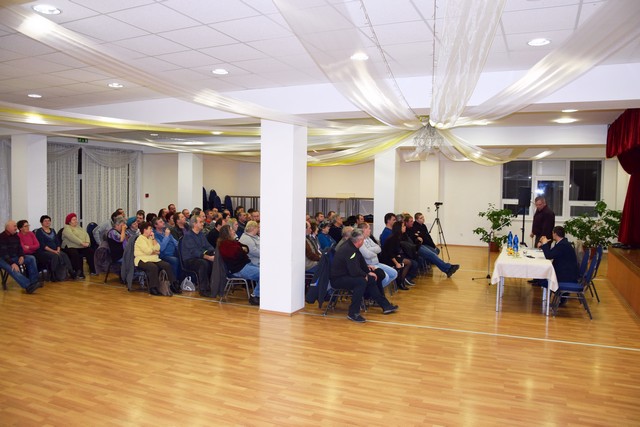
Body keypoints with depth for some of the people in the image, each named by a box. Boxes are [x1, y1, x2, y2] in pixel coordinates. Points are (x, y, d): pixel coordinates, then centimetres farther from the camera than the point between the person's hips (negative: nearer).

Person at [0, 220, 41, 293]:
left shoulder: (16, 236, 8)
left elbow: (20, 248, 13)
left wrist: (21, 256, -10)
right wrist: (12, 263, -33)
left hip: (14, 257, 8)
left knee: (31, 258, -9)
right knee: (12, 269, -36)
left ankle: (33, 281, -15)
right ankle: (28, 286, -50)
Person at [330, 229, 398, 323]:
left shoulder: (351, 247, 5)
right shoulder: (349, 250, -24)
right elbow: (354, 272, -27)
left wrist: (367, 267, 11)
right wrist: (367, 274, -11)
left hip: (346, 275, 10)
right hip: (337, 279, -10)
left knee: (371, 280, 8)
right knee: (361, 281, -31)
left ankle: (385, 305, 14)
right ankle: (353, 313, -25)